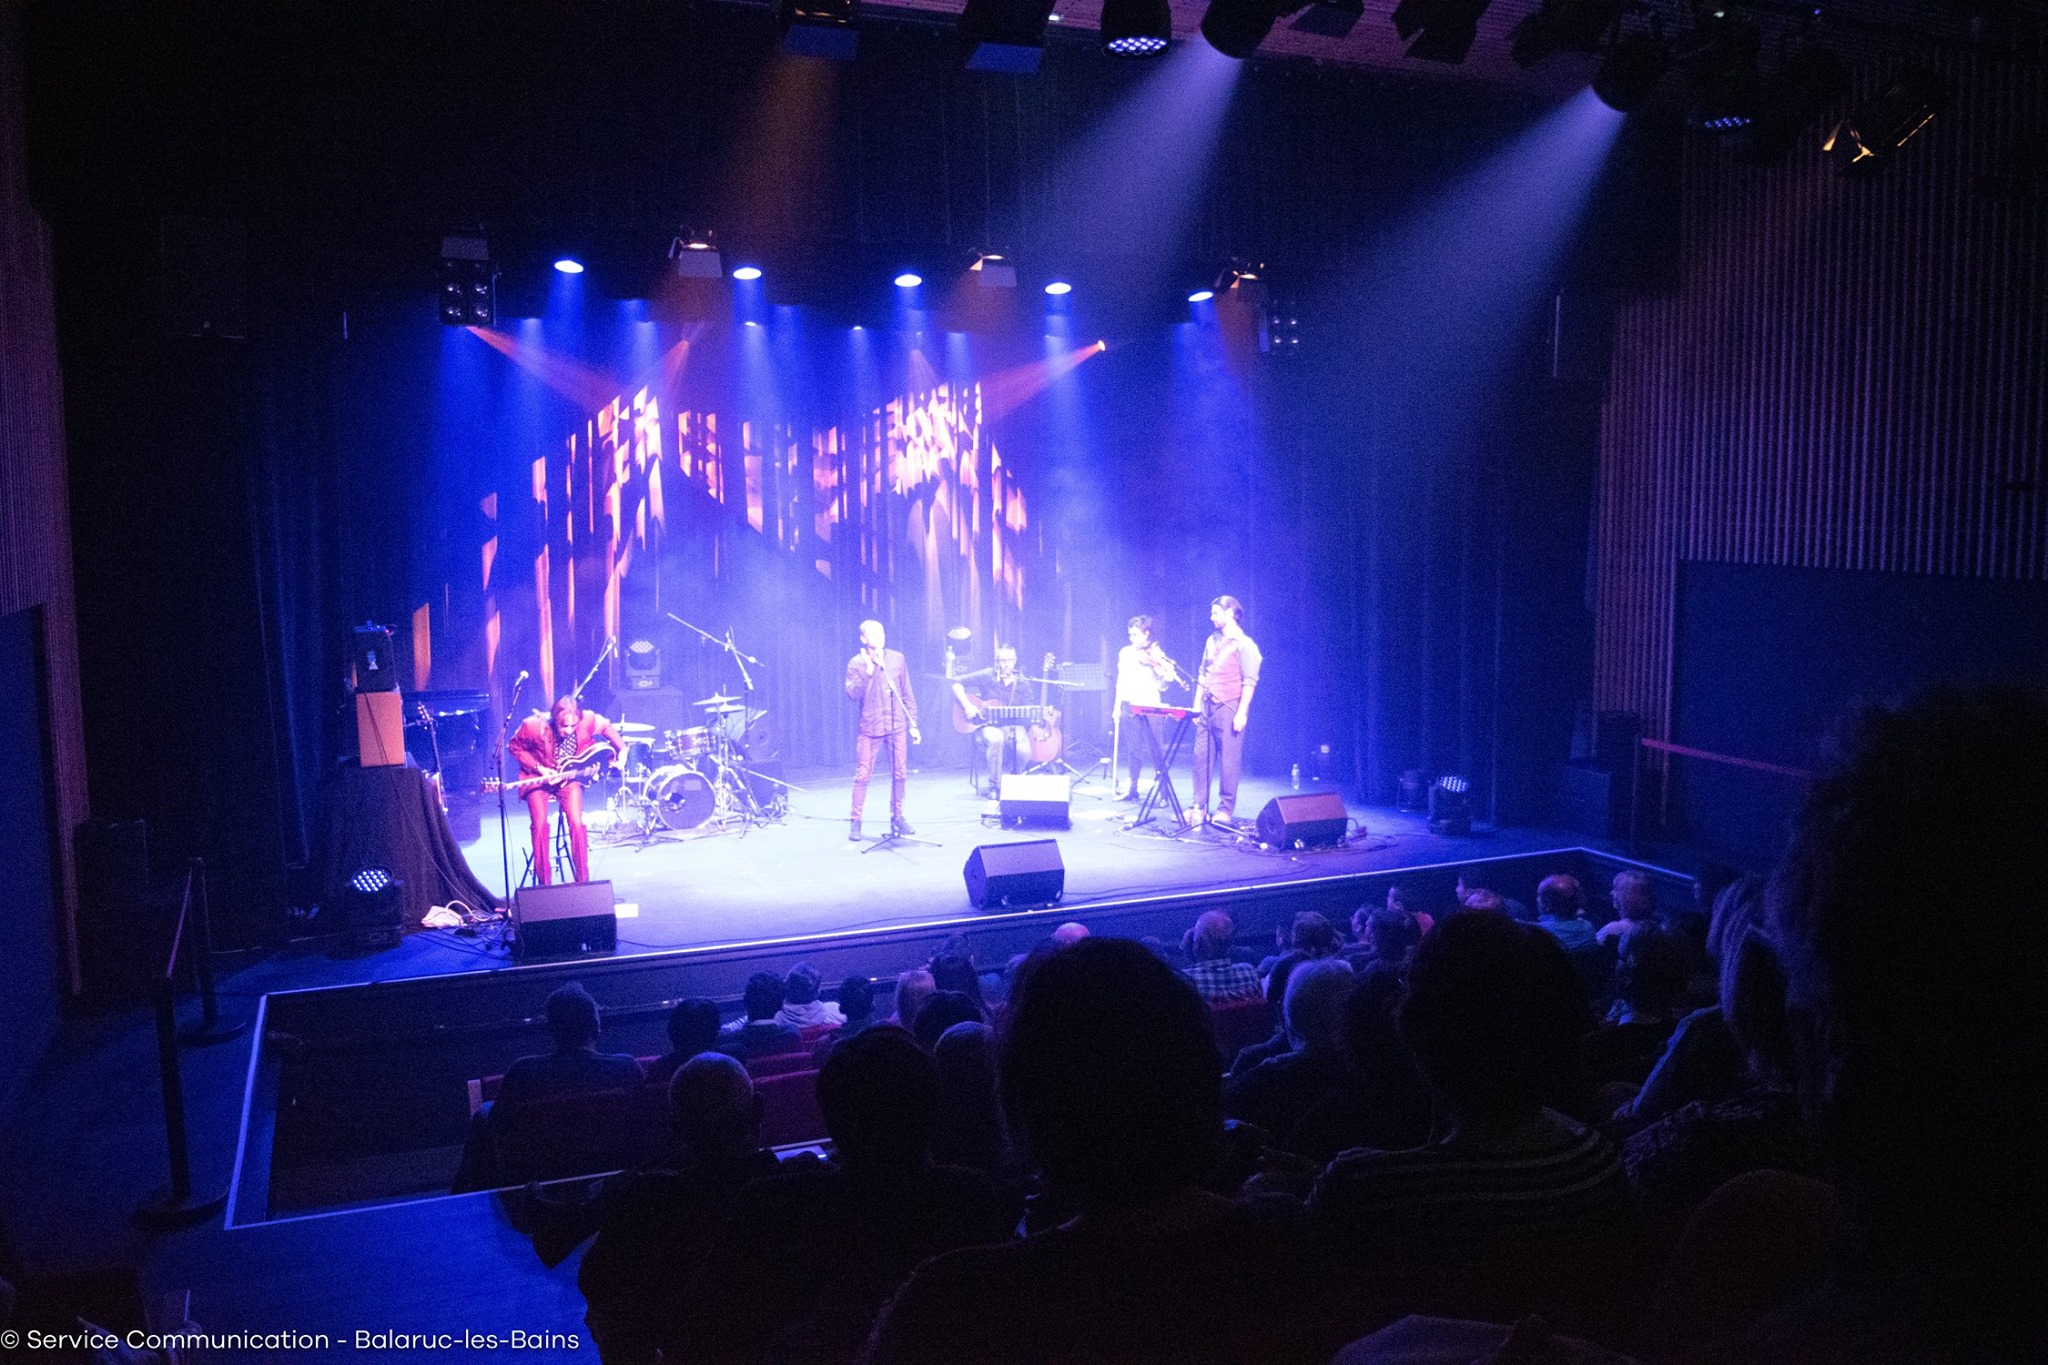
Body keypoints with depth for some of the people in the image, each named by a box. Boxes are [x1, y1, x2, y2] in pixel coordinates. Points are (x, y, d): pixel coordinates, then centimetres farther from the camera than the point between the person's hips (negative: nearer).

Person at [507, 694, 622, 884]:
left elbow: (606, 726, 2)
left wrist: (622, 749, -4)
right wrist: (538, 768, -18)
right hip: (538, 777, -1)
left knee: (577, 824, -14)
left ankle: (583, 881, -2)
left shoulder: (588, 720, -22)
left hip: (569, 777, 1)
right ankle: (544, 884, -4)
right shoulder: (534, 726, -26)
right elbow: (514, 747, -8)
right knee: (540, 825, -15)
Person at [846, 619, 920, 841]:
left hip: (897, 727, 2)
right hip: (870, 728, -2)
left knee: (899, 774, 5)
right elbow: (853, 694, -13)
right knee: (862, 775, -2)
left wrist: (913, 724, 7)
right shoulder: (856, 663, -1)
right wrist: (868, 671, -21)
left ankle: (897, 817, 18)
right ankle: (856, 821, 7)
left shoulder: (897, 658, 6)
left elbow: (908, 694, 10)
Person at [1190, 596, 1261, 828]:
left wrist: (1241, 713, -17)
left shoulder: (1243, 644, -6)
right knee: (1201, 757, 5)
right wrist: (1197, 705, 14)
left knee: (1229, 760, -2)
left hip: (1229, 708, -7)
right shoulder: (1212, 641, 16)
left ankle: (1226, 811, 5)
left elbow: (1250, 681, -11)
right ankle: (1198, 808, 11)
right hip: (1208, 706, 7)